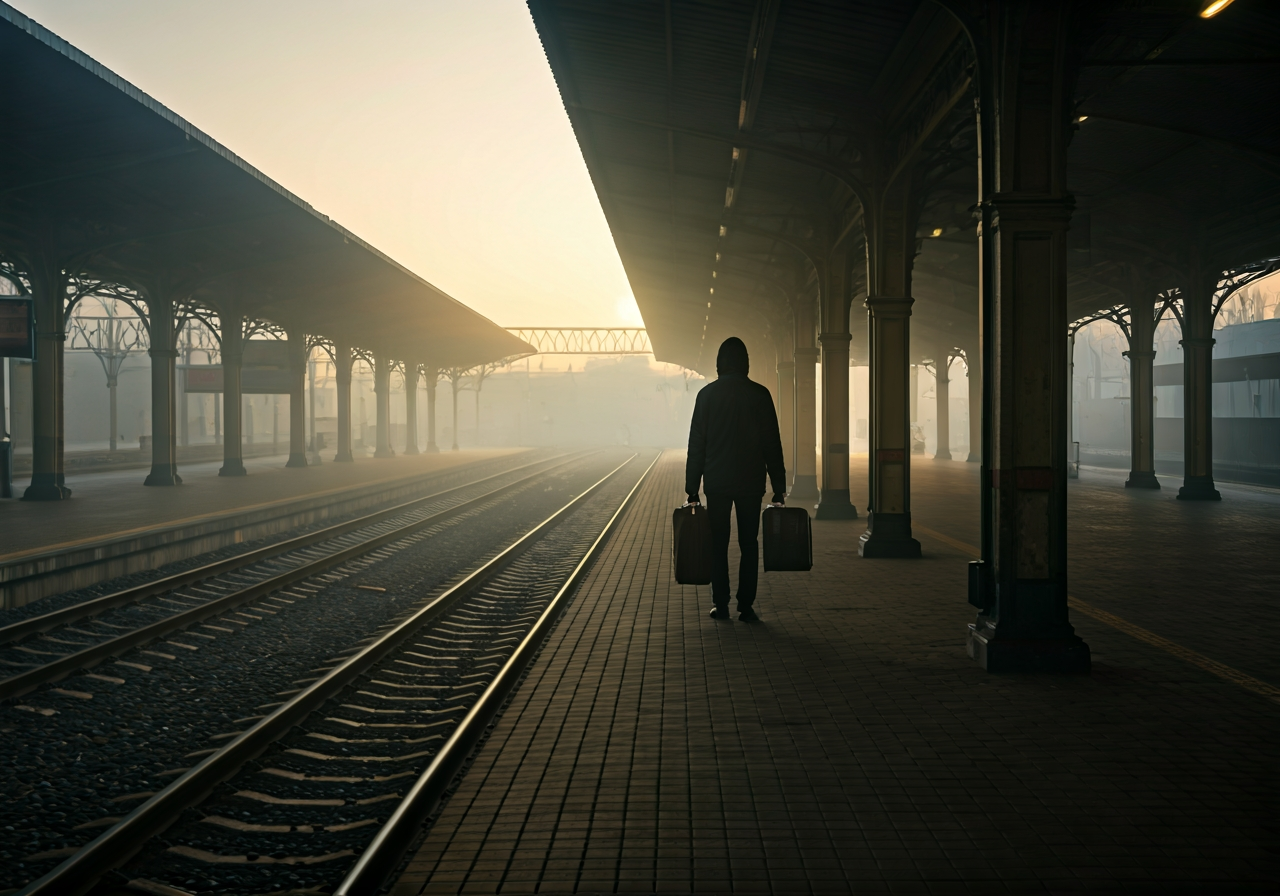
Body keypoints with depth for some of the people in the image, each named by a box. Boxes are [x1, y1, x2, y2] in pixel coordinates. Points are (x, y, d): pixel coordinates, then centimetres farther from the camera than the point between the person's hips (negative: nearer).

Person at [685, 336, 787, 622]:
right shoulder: (759, 394, -1)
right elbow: (772, 444, 0)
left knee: (718, 544, 8)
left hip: (717, 482, 0)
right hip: (751, 481, 0)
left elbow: (696, 444, 0)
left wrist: (692, 488, 4)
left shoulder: (707, 394, -1)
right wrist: (779, 487, 5)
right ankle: (746, 606, 4)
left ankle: (721, 604, 8)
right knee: (749, 545, 6)